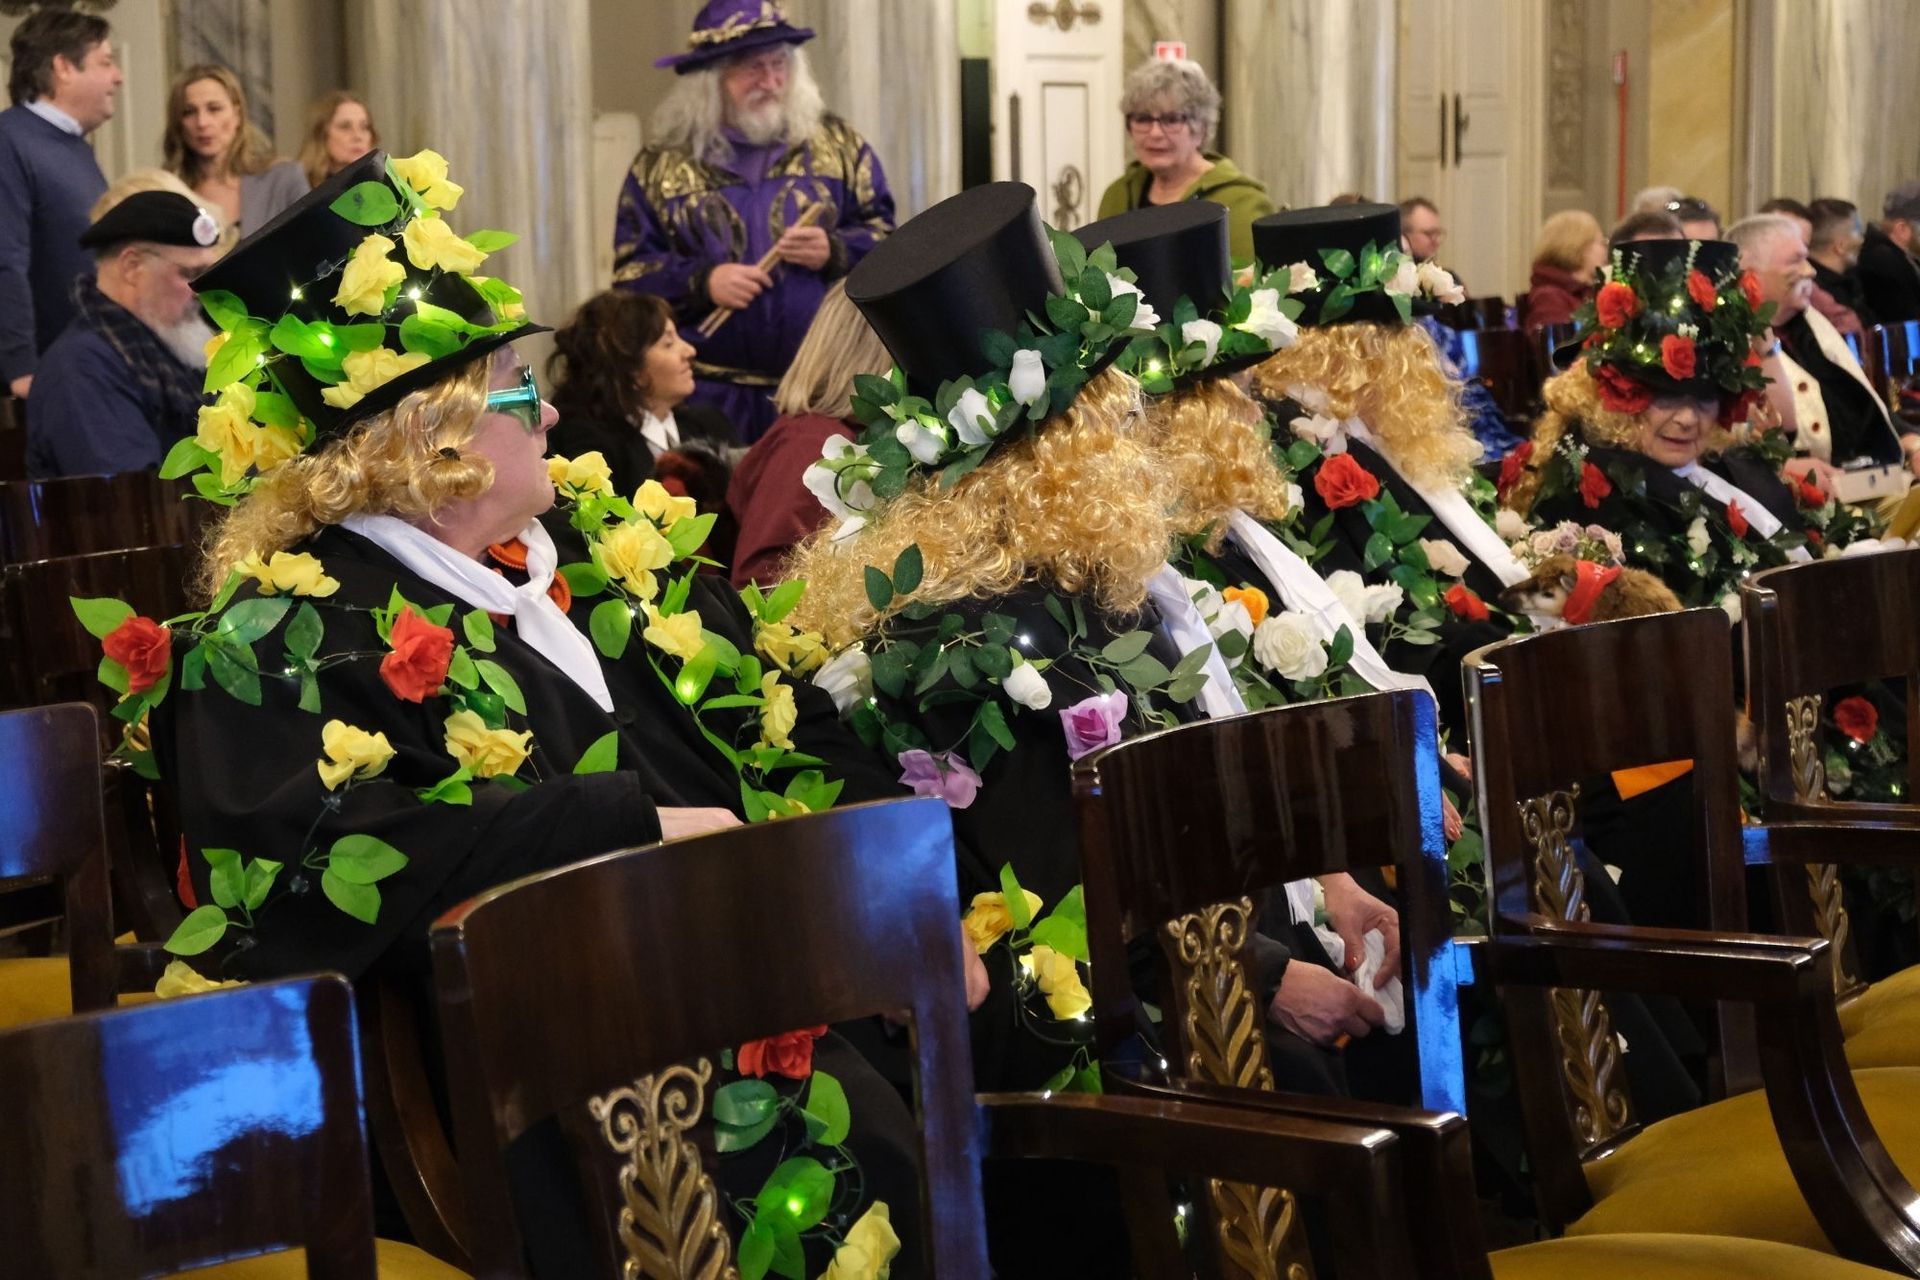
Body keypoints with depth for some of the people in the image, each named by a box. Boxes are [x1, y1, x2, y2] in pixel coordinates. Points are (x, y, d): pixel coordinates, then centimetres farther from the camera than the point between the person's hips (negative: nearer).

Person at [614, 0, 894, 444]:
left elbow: (886, 237, 9)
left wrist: (835, 251, -12)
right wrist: (702, 282, -13)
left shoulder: (835, 142, 7)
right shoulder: (662, 164, 5)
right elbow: (631, 274, 4)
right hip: (714, 392, -1)